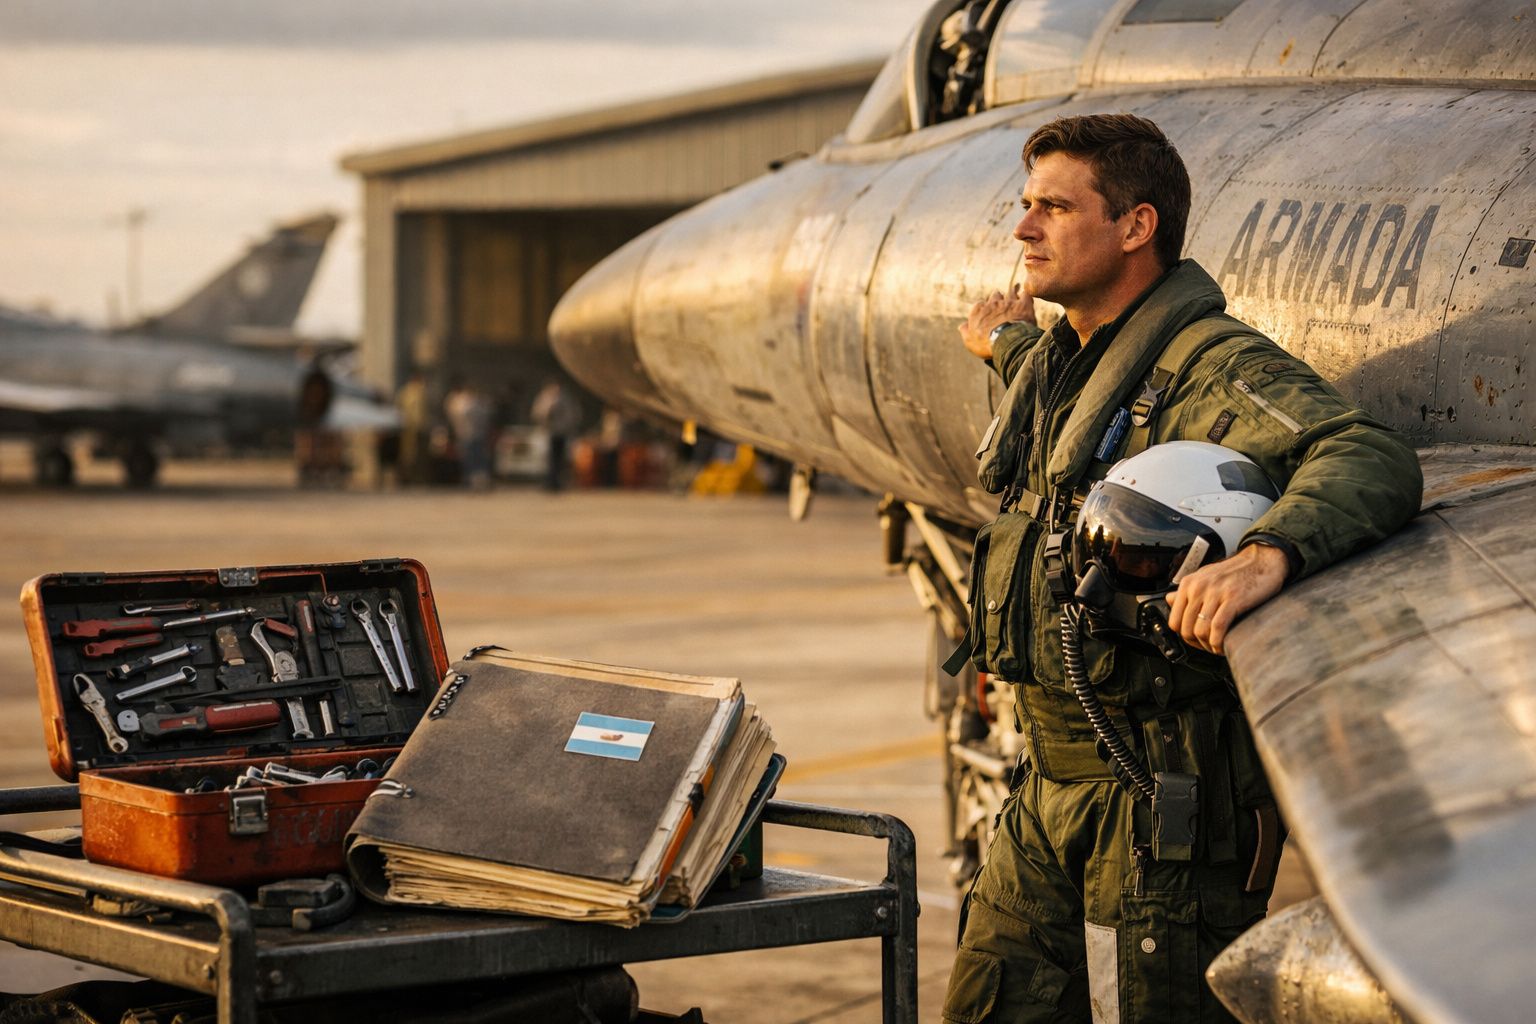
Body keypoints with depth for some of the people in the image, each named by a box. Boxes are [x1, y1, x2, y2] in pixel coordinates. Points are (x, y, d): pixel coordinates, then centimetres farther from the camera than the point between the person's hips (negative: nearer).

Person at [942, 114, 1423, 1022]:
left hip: (1171, 793, -9)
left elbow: (1374, 462, -34)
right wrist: (1009, 345, 50)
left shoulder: (1215, 367, -17)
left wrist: (1266, 555, -50)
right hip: (1053, 778, 9)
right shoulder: (1055, 363, 13)